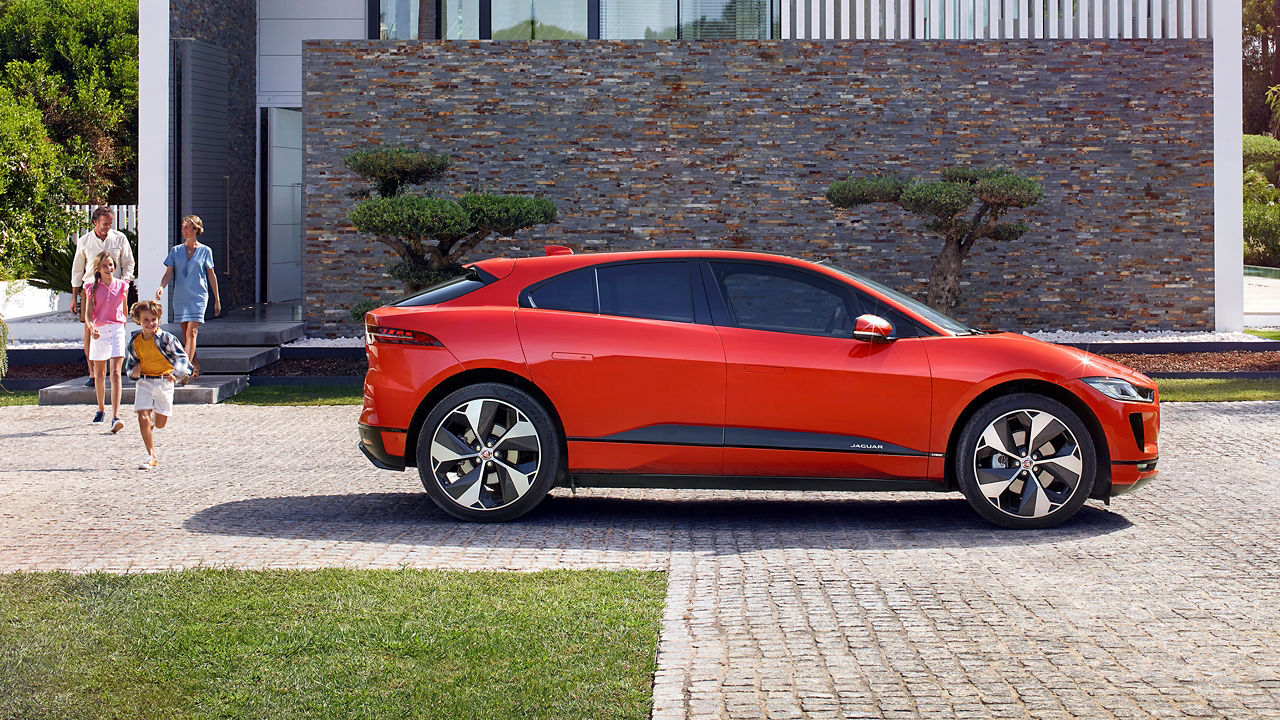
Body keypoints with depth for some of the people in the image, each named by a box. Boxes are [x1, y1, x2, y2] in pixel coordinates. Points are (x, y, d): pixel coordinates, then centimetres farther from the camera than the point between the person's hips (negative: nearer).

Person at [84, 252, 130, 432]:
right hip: (99, 331, 1)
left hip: (117, 329, -1)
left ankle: (115, 417, -22)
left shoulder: (122, 286, 5)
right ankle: (100, 409, 37)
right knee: (99, 374, 14)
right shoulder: (92, 288, 3)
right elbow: (88, 313, -1)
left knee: (115, 373, -13)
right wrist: (91, 327, -20)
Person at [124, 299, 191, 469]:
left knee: (161, 423, 5)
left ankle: (152, 422, 45)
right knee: (143, 418, -13)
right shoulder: (135, 341, 0)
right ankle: (152, 456, -2)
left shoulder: (166, 338, -12)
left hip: (164, 382, -2)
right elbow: (130, 361, 16)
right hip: (144, 382, 2)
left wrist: (175, 373, -33)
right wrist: (134, 369, -8)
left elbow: (181, 357, -14)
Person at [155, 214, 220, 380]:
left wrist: (217, 300, 10)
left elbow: (211, 276, 9)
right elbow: (168, 273, 5)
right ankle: (196, 367, 22)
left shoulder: (205, 251, 3)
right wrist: (161, 286, -17)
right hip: (180, 297, 4)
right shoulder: (176, 251, 9)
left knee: (191, 333, -15)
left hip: (198, 296, -4)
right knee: (185, 335, 8)